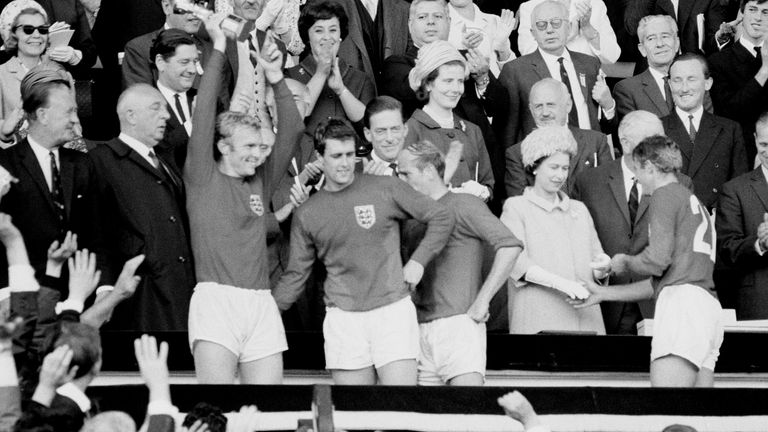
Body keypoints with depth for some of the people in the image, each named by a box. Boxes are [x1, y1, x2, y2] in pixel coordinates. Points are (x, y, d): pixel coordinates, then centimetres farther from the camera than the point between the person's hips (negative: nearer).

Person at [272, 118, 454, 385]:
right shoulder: (306, 215, 8)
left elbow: (441, 219, 6)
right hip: (343, 316, 2)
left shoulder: (385, 189, 2)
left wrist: (418, 261, -2)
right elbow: (295, 275, 14)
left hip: (393, 309, -2)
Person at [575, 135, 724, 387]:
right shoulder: (694, 202, 31)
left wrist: (624, 262, 11)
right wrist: (603, 294, 35)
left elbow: (657, 260, -10)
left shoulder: (665, 194, 3)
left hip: (682, 300, -9)